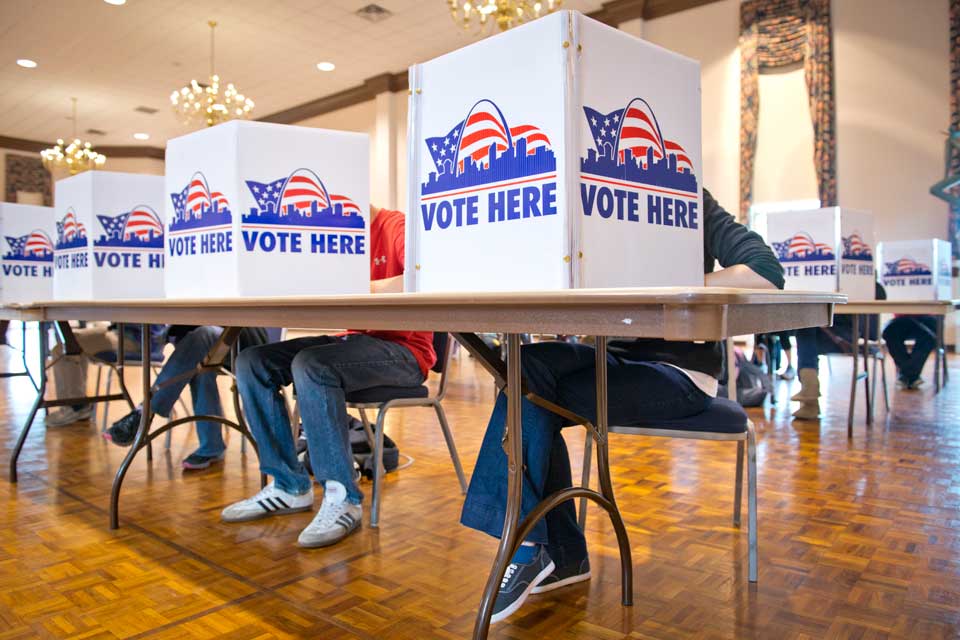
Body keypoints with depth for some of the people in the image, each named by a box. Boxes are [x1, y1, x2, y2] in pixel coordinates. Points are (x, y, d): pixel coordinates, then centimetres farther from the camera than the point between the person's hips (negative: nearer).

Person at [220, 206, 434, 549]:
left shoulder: (397, 227, -9)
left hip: (402, 350, -8)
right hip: (353, 338, 8)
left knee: (310, 365, -32)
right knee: (252, 362, -3)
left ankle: (342, 498, -21)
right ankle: (289, 485, 1)